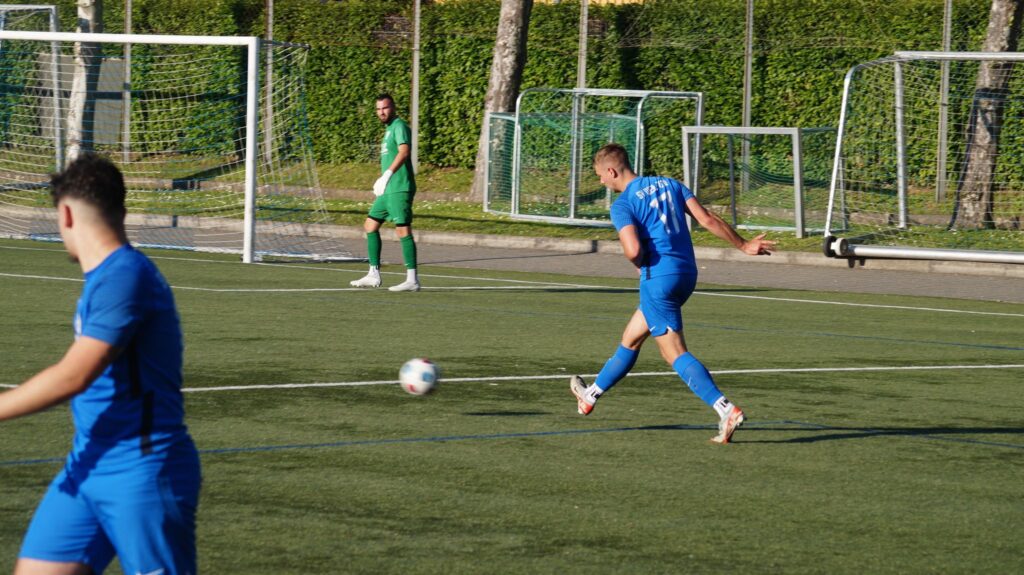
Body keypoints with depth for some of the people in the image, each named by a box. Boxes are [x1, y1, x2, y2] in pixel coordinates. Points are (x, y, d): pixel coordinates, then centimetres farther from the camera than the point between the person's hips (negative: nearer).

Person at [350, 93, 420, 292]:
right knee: (370, 225, 12)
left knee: (403, 229, -11)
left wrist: (387, 175, -33)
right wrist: (382, 181, 33)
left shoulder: (399, 126, -10)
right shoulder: (389, 129, 19)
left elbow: (404, 151, -27)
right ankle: (374, 275, 16)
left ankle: (412, 280, -11)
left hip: (400, 189, -10)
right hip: (388, 190, 10)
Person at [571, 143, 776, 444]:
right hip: (686, 274, 8)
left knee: (675, 353, -7)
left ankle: (727, 410, -22)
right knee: (630, 338, 23)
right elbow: (708, 220, 6)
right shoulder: (669, 184, 11)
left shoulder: (622, 205, -9)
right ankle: (590, 396, 38)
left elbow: (633, 250, -22)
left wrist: (639, 264, 1)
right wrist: (744, 245, 13)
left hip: (658, 279, -8)